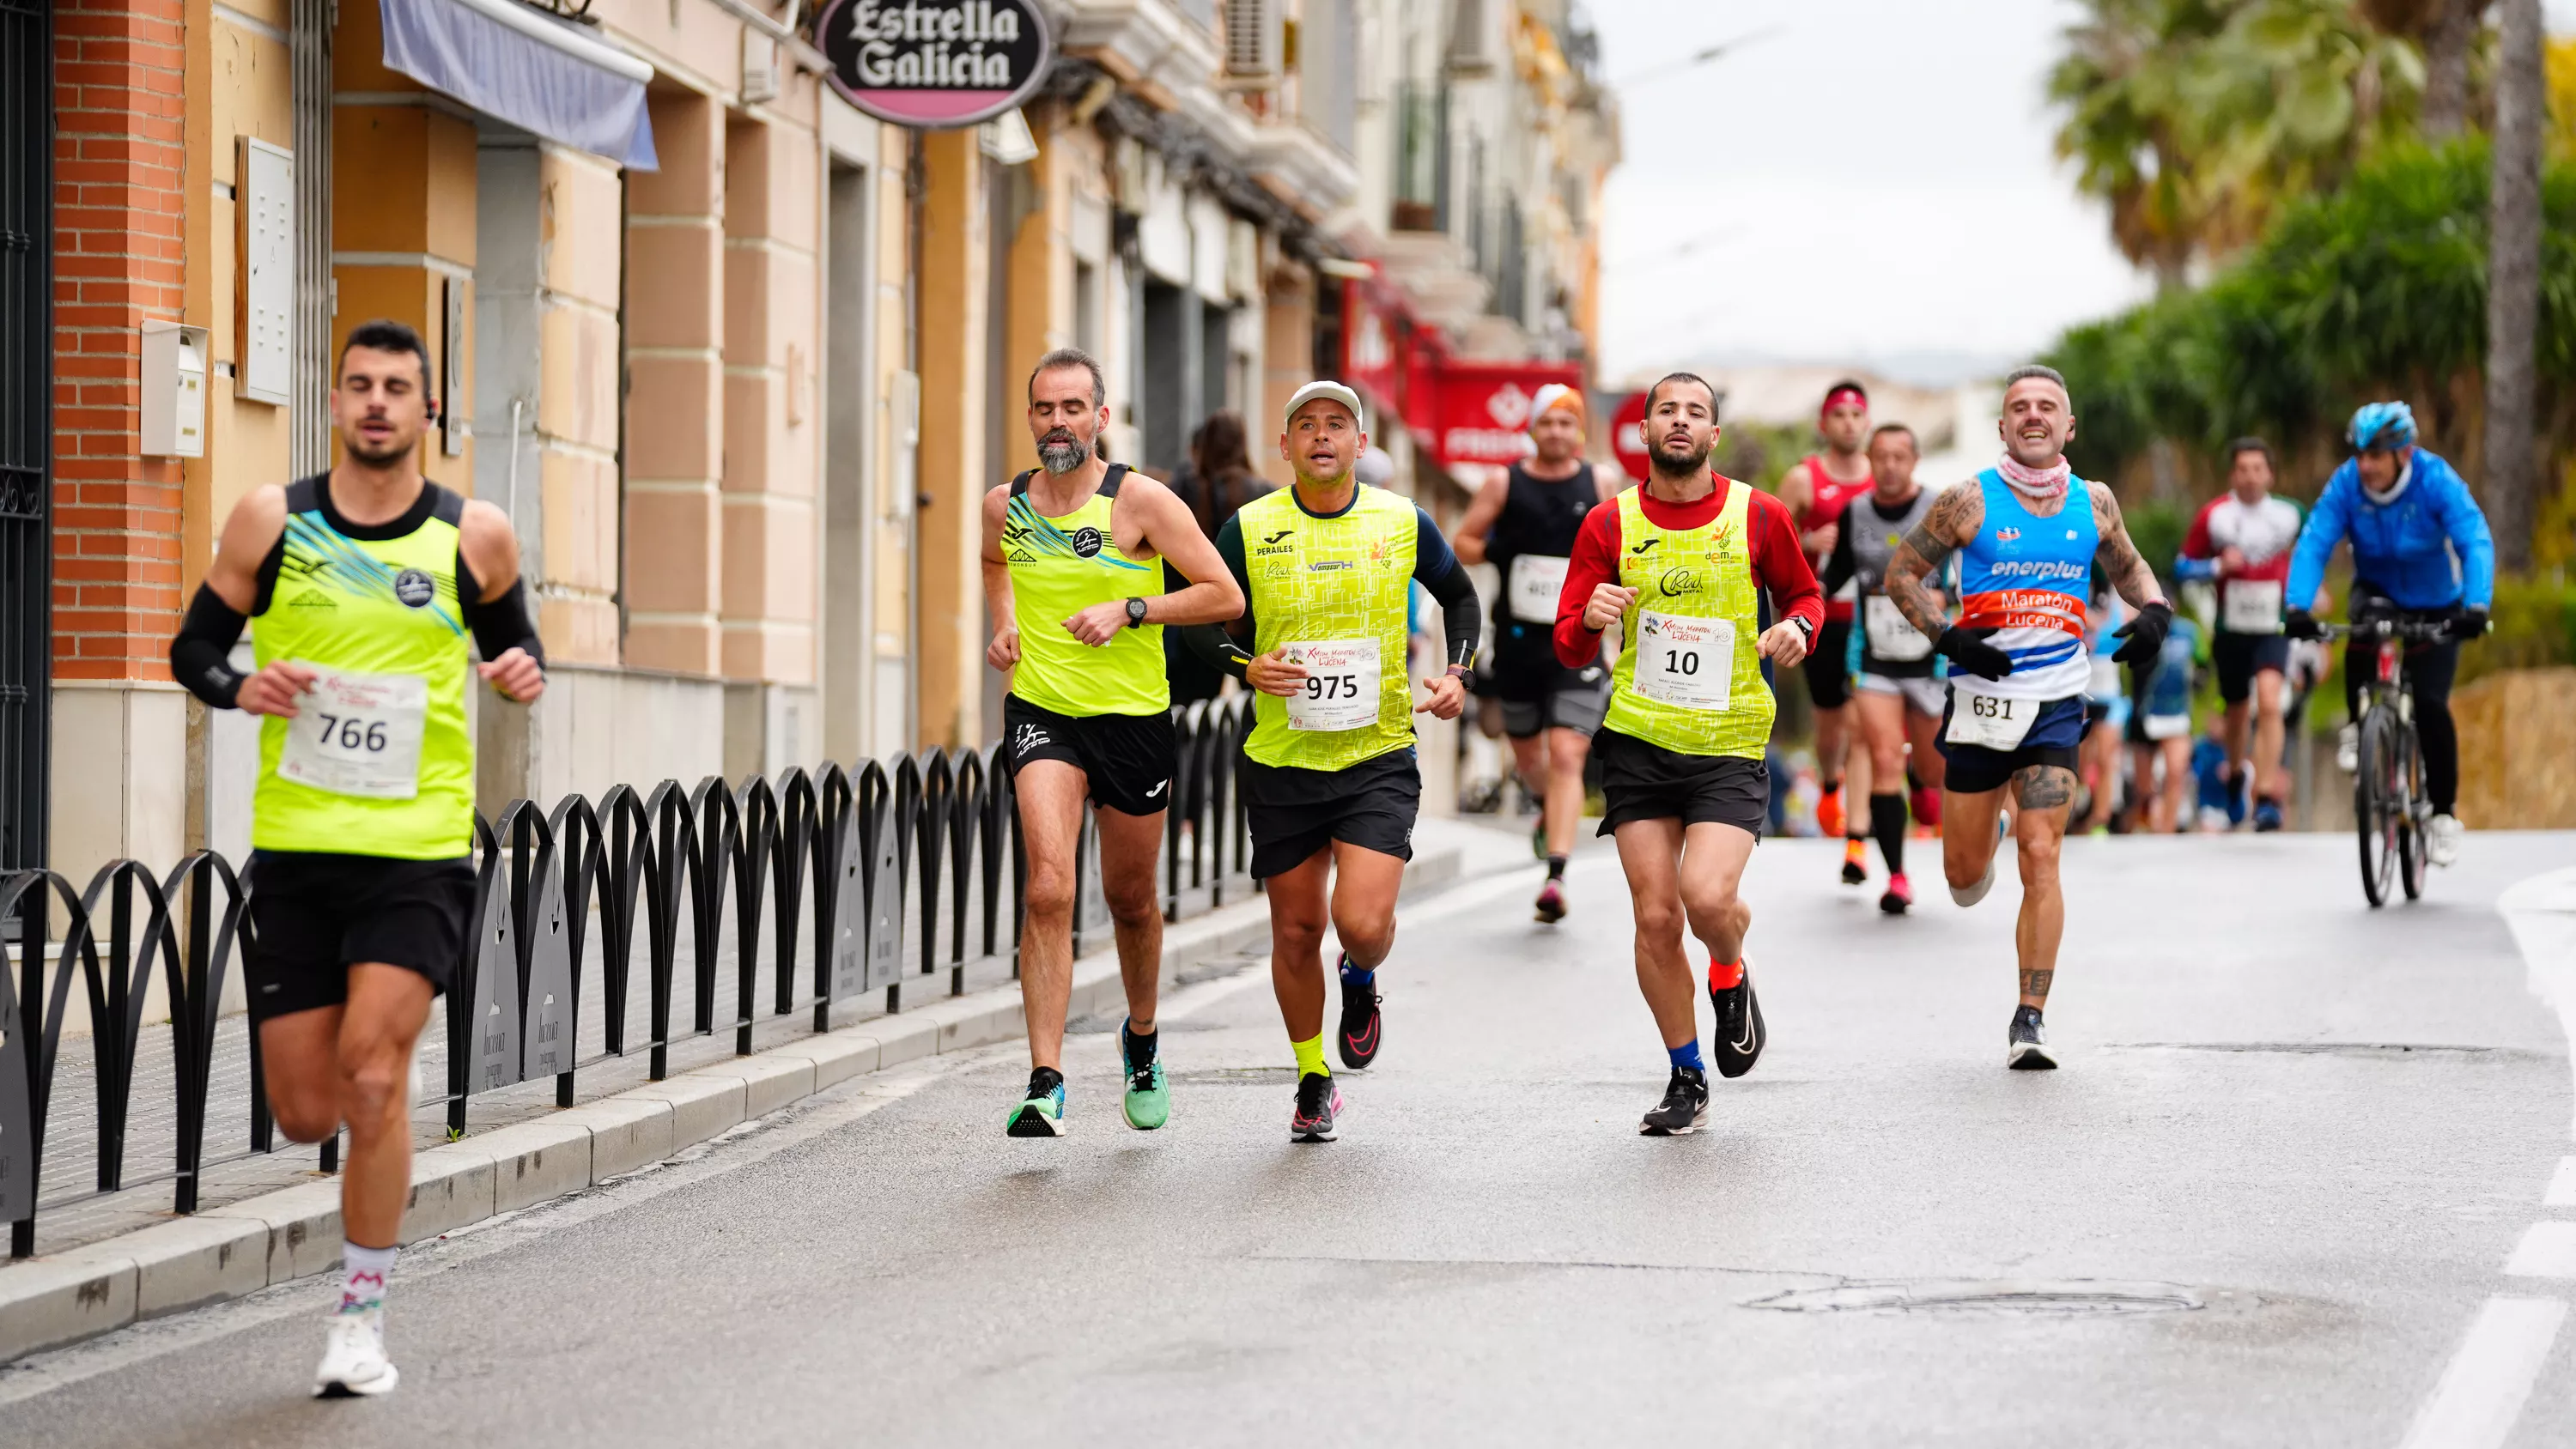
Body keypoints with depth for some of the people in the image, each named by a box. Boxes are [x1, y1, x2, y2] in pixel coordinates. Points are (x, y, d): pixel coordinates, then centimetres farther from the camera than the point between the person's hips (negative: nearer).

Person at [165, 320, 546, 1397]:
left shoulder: (474, 537, 1)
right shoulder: (272, 520, 2)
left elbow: (510, 633, 17)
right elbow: (194, 646, 9)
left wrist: (523, 671, -6)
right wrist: (238, 685, -12)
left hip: (420, 848, -2)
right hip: (294, 845, 2)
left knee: (371, 1079, -15)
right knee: (304, 1112, 3)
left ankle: (362, 1317, 0)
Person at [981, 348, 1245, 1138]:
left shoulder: (1140, 501, -10)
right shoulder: (1004, 505, 1)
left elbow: (1226, 597, -10)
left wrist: (1128, 610, -18)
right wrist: (1005, 624, 7)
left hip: (1132, 717, -1)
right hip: (1041, 712, 1)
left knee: (1131, 898, 14)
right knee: (1049, 890, -18)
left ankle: (1141, 1037, 44)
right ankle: (1045, 1082, -21)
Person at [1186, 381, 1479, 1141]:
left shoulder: (1404, 523, -1)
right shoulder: (1249, 529, -3)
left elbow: (1459, 595, 17)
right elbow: (1202, 622, 6)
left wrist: (1459, 672, 2)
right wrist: (1246, 664, -13)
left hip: (1379, 757, -1)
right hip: (1281, 763, 1)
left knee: (1363, 922, -16)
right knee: (1296, 931, 8)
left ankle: (1362, 984, 22)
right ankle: (1313, 1082, 28)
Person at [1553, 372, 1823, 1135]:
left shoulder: (1760, 516, 0)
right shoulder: (1610, 523, 2)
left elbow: (1805, 594, 16)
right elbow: (1569, 648, 4)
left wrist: (1798, 628, -7)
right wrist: (1590, 619, -19)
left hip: (1731, 744, -2)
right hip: (1638, 740, 2)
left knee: (1708, 898, -20)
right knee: (1655, 916, -1)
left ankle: (1731, 979, 17)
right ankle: (1686, 1079, 15)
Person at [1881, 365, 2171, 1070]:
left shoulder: (2094, 503, 5)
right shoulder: (1970, 501, -4)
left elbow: (2128, 567, 21)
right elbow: (1903, 573, 1)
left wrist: (2154, 610, 0)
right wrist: (1946, 635, -14)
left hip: (2055, 706, 0)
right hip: (1981, 697, 0)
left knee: (2041, 859, -11)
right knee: (1965, 876, 8)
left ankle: (2030, 1018, -7)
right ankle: (1993, 824, 46)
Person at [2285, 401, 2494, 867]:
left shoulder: (2437, 480, -27)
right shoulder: (2346, 483, -21)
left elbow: (2476, 544, -35)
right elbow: (2313, 544, -27)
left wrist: (2476, 607, -51)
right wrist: (2298, 607, -42)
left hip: (2435, 606, -1)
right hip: (2378, 593, 1)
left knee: (2430, 705, -13)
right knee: (2365, 625, -34)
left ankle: (2444, 813, 5)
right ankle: (2357, 725, -9)